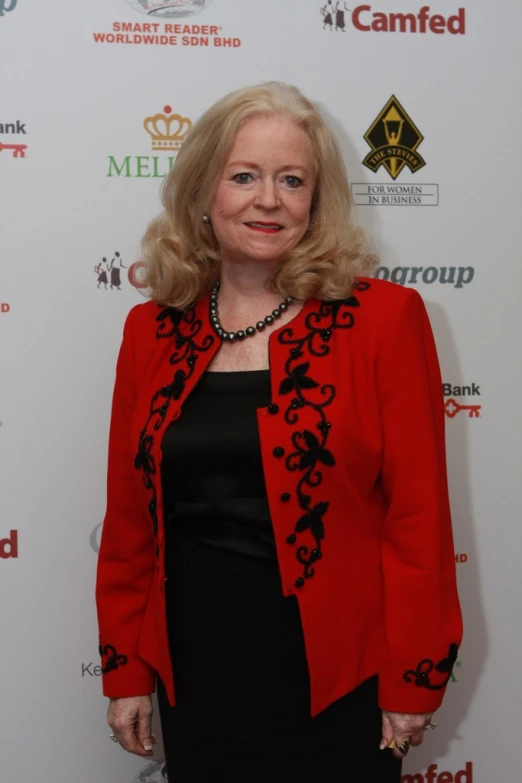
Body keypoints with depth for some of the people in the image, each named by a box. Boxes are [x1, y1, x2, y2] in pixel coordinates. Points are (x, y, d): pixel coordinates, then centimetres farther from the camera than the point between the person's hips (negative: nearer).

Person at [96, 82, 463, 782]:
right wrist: (125, 670, 8)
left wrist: (414, 682, -7)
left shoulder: (383, 319, -8)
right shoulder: (151, 331, 2)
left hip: (337, 683, -3)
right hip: (194, 681, 3)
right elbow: (128, 519, 7)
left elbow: (419, 514, -8)